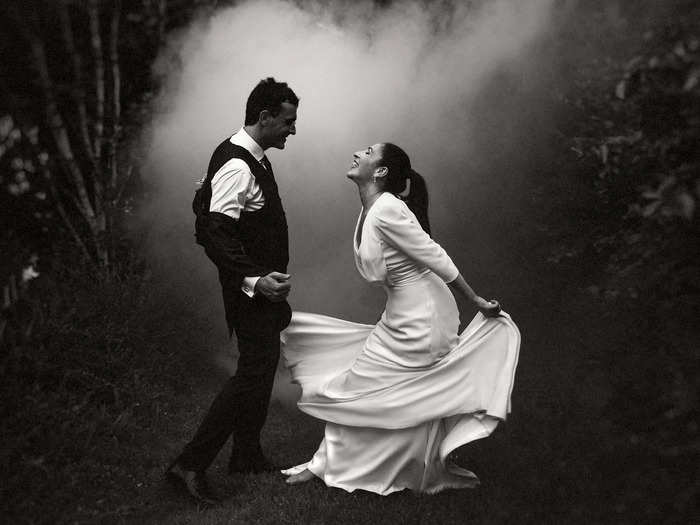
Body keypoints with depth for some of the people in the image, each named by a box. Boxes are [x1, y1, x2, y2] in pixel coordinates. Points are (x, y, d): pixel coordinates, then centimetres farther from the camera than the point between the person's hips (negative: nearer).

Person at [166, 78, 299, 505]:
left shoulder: (253, 157, 10)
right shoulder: (236, 166, -22)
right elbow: (216, 234, -28)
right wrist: (254, 279, -34)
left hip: (262, 283, 11)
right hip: (250, 289, -11)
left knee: (262, 366, 18)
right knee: (254, 371, -10)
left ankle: (248, 454, 32)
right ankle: (191, 464, -4)